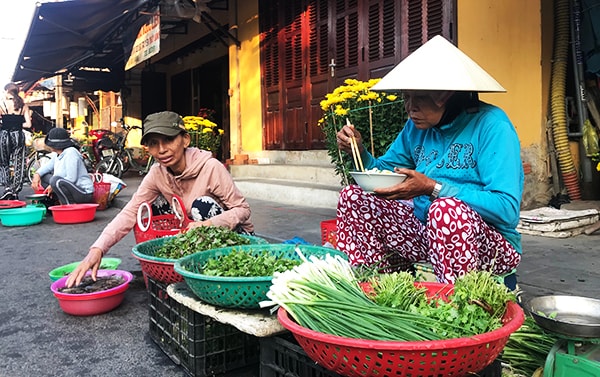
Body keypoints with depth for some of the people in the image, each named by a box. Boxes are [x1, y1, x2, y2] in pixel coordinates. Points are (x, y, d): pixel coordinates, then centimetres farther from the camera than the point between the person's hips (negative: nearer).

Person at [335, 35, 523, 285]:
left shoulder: (490, 125, -14)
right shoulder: (416, 128, 6)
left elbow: (507, 208, -23)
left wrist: (432, 188, -28)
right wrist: (359, 152, -5)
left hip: (489, 246, -6)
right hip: (426, 231, 7)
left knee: (447, 208, -38)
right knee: (354, 197, -2)